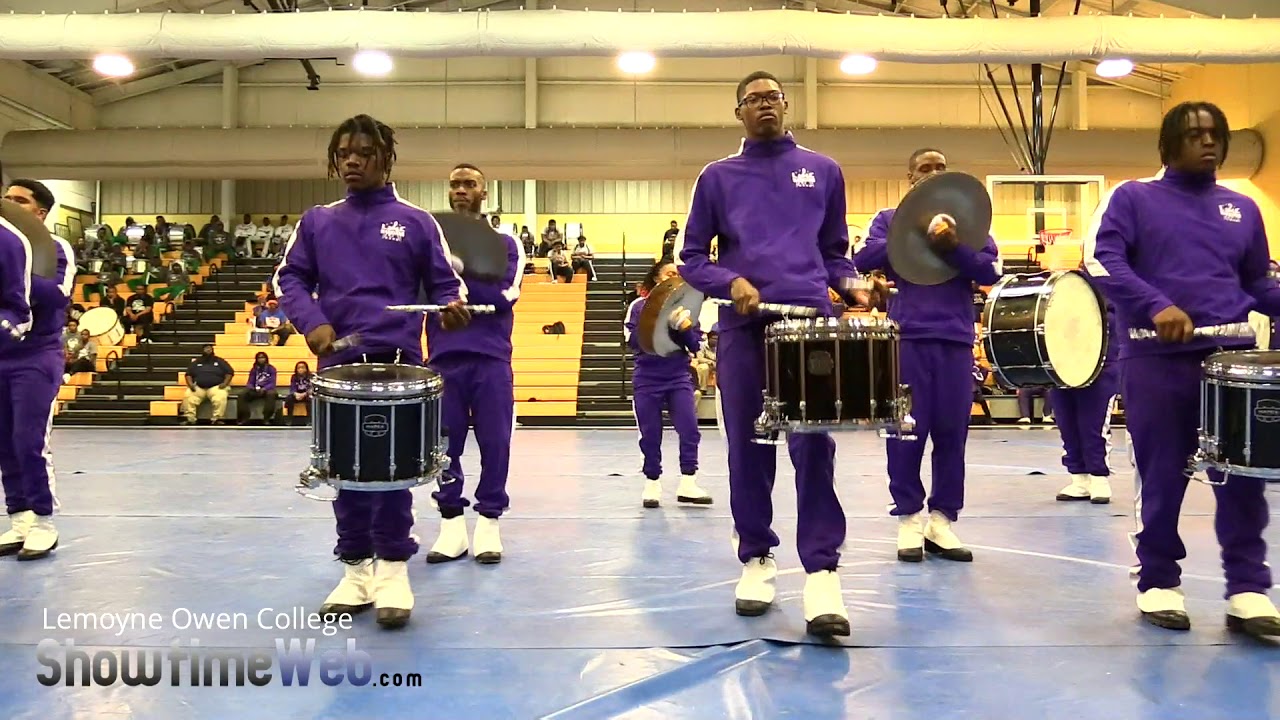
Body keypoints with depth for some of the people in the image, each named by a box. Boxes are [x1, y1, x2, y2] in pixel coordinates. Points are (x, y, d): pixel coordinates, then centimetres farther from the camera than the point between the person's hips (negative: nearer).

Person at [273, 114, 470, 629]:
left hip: (398, 359, -3)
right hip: (338, 360, 3)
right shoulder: (316, 223, 14)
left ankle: (394, 567, 5)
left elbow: (444, 282, 7)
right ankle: (358, 567, 16)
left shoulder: (416, 222, 8)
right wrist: (312, 322, -8)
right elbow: (289, 277, 11)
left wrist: (454, 307, -16)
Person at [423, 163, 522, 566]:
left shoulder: (504, 243, 9)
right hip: (443, 358, 2)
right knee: (445, 444, 3)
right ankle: (451, 523, 13)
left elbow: (503, 295, -7)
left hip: (491, 358, -1)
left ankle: (489, 523, 9)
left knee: (495, 443, -1)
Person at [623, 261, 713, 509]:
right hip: (647, 380, -2)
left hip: (679, 378, 2)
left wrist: (683, 327, -14)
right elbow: (633, 341, -11)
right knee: (650, 435, 4)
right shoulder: (639, 306, -1)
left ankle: (687, 484, 0)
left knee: (689, 430, -7)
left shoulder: (684, 307, 6)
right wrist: (660, 323, -17)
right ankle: (652, 485, 16)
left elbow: (696, 346, 4)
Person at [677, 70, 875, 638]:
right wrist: (731, 283, -9)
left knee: (814, 448, -10)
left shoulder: (823, 172, 17)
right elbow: (692, 258, 11)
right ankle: (756, 560, 16)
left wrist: (851, 286, 0)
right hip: (743, 326, 1)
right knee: (748, 450, 4)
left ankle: (822, 572, -9)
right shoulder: (718, 177, 14)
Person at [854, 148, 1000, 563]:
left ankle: (942, 519, 10)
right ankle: (909, 518, 8)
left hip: (956, 338, 2)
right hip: (907, 337, -2)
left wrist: (951, 246, -13)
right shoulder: (890, 218, 13)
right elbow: (864, 258, -6)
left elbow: (990, 270, 3)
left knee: (952, 432, 2)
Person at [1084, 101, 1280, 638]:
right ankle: (1159, 583, 15)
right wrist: (1157, 306, -24)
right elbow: (1100, 258, -11)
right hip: (1156, 361, -4)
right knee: (1162, 479, 2)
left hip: (1232, 358, 4)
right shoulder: (1133, 198, 5)